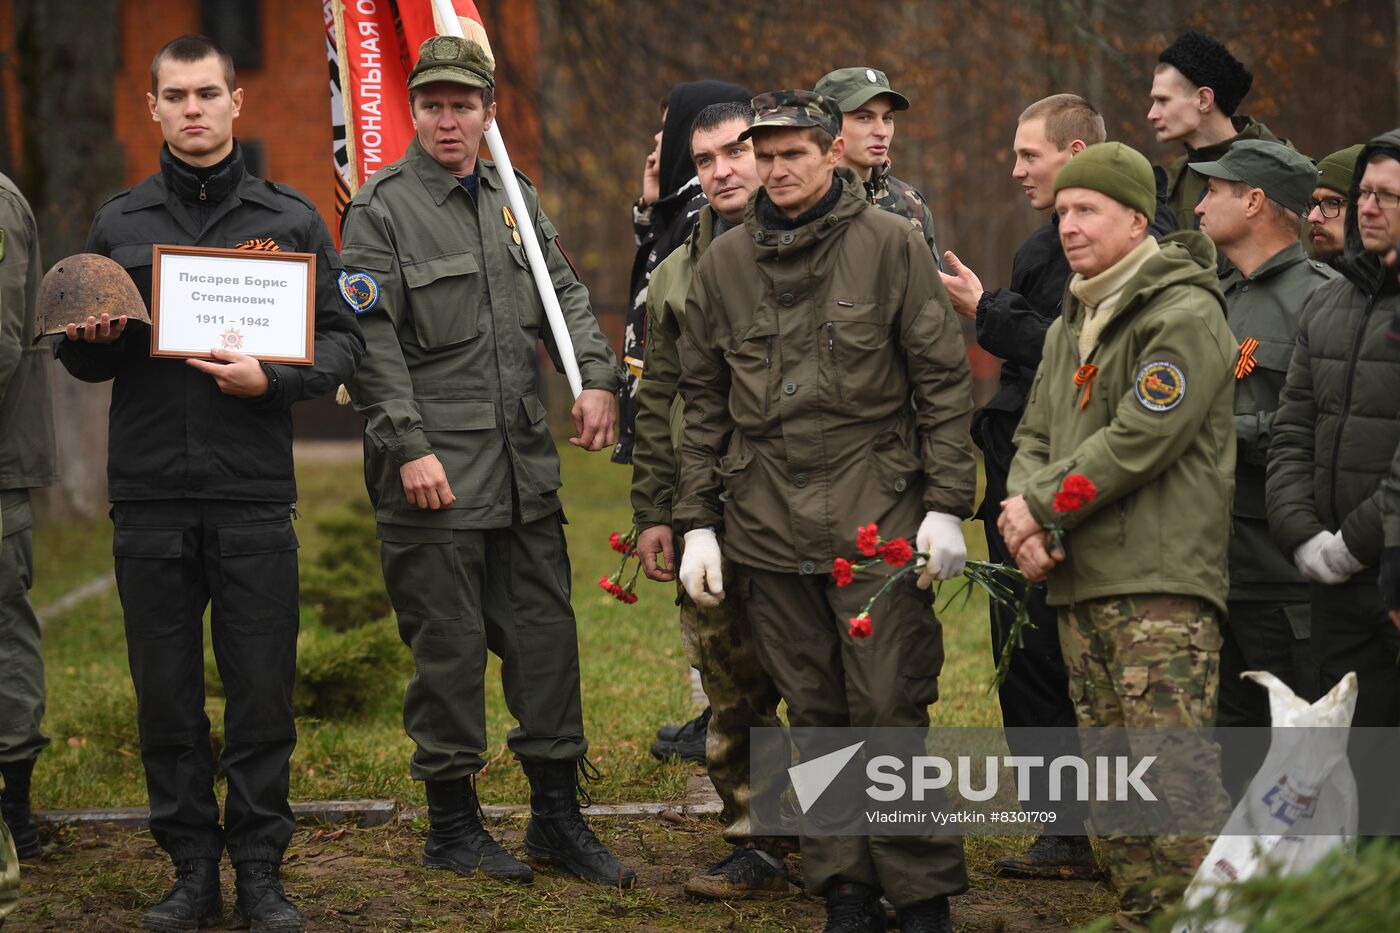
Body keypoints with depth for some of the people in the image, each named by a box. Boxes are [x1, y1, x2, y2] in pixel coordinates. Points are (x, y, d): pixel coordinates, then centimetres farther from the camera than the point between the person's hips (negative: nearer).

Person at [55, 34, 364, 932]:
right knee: (167, 694, 4)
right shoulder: (119, 224, 11)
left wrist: (272, 378, -13)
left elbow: (343, 341, 4)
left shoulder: (292, 219, 7)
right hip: (149, 496, 1)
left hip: (254, 496, -1)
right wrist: (89, 342, -7)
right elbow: (84, 361, 16)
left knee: (263, 690, -1)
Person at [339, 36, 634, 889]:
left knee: (546, 635, 8)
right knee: (449, 647, 0)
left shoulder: (515, 199, 14)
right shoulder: (381, 211, -6)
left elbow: (565, 293, 16)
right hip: (434, 474, -6)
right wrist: (409, 447, -17)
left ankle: (557, 814, 17)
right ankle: (452, 821, 12)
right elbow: (372, 343, -11)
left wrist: (598, 377, -2)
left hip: (525, 467, 6)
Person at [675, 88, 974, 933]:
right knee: (815, 714, 7)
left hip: (874, 511, -4)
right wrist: (697, 521, 10)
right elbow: (704, 403, 15)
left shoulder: (892, 246, 0)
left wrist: (947, 507, -6)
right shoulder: (725, 263, 10)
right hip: (767, 521, 4)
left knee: (889, 707, -6)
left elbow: (944, 382, -1)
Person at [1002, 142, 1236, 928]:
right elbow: (1035, 436, 19)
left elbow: (1138, 442, -15)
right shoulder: (1070, 327, 20)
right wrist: (1023, 513, -3)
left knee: (1176, 775, -16)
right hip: (1079, 581, 9)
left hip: (1163, 582, -9)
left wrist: (1042, 507, -9)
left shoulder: (1185, 317, -8)